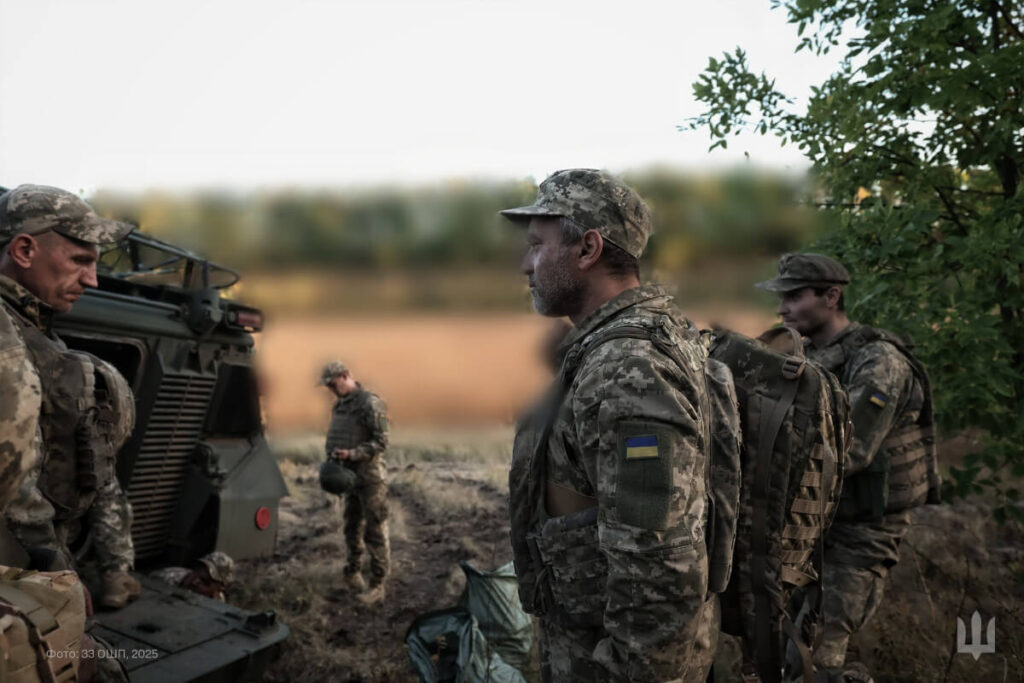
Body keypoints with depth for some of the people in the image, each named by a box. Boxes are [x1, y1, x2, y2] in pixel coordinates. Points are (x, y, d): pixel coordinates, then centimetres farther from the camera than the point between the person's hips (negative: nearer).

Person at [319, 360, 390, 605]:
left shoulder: (370, 403, -15)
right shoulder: (339, 404, 12)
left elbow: (381, 442, -18)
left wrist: (352, 454, -26)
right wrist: (333, 457, 9)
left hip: (370, 477, -8)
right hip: (349, 476, 8)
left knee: (375, 531, -3)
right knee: (352, 527, 19)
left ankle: (377, 585, 3)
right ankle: (352, 572, 34)